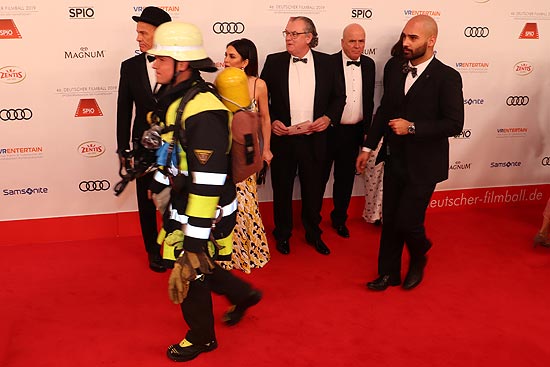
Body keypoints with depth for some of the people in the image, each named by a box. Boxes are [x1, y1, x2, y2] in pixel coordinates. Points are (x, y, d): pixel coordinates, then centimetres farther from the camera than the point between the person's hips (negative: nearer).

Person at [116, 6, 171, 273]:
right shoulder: (130, 66, 0)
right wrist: (124, 150, 1)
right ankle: (153, 251, 29)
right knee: (146, 201, 12)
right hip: (144, 146, 2)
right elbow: (124, 111, 3)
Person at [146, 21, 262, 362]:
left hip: (205, 213, -9)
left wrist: (196, 237, -26)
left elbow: (209, 181, -29)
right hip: (183, 203, 9)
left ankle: (202, 337, 34)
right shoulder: (177, 98, 4)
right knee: (195, 266, 22)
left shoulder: (203, 110, -27)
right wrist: (160, 184, 24)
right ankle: (243, 293, 46)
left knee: (191, 273, 9)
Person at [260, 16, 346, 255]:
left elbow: (339, 95, 8)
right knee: (282, 189, 12)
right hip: (282, 137, 0)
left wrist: (329, 117, -7)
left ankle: (313, 233, 31)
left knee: (313, 189, 12)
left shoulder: (326, 62, 1)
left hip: (314, 138, 0)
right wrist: (270, 121, -7)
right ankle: (282, 234, 30)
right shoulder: (274, 61, 0)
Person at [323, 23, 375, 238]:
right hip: (329, 130, -4)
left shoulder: (368, 64, 5)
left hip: (353, 131, 5)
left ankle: (339, 218, 33)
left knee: (345, 178, 16)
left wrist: (367, 129, 10)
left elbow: (369, 100, 11)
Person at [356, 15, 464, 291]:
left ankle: (418, 260, 31)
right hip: (395, 159, 5)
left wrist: (412, 127, -23)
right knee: (389, 220, 12)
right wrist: (369, 146, 10)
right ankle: (388, 273, 30)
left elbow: (454, 124, -17)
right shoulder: (393, 67, 1)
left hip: (423, 165, -5)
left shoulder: (447, 77, -15)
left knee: (407, 221, -2)